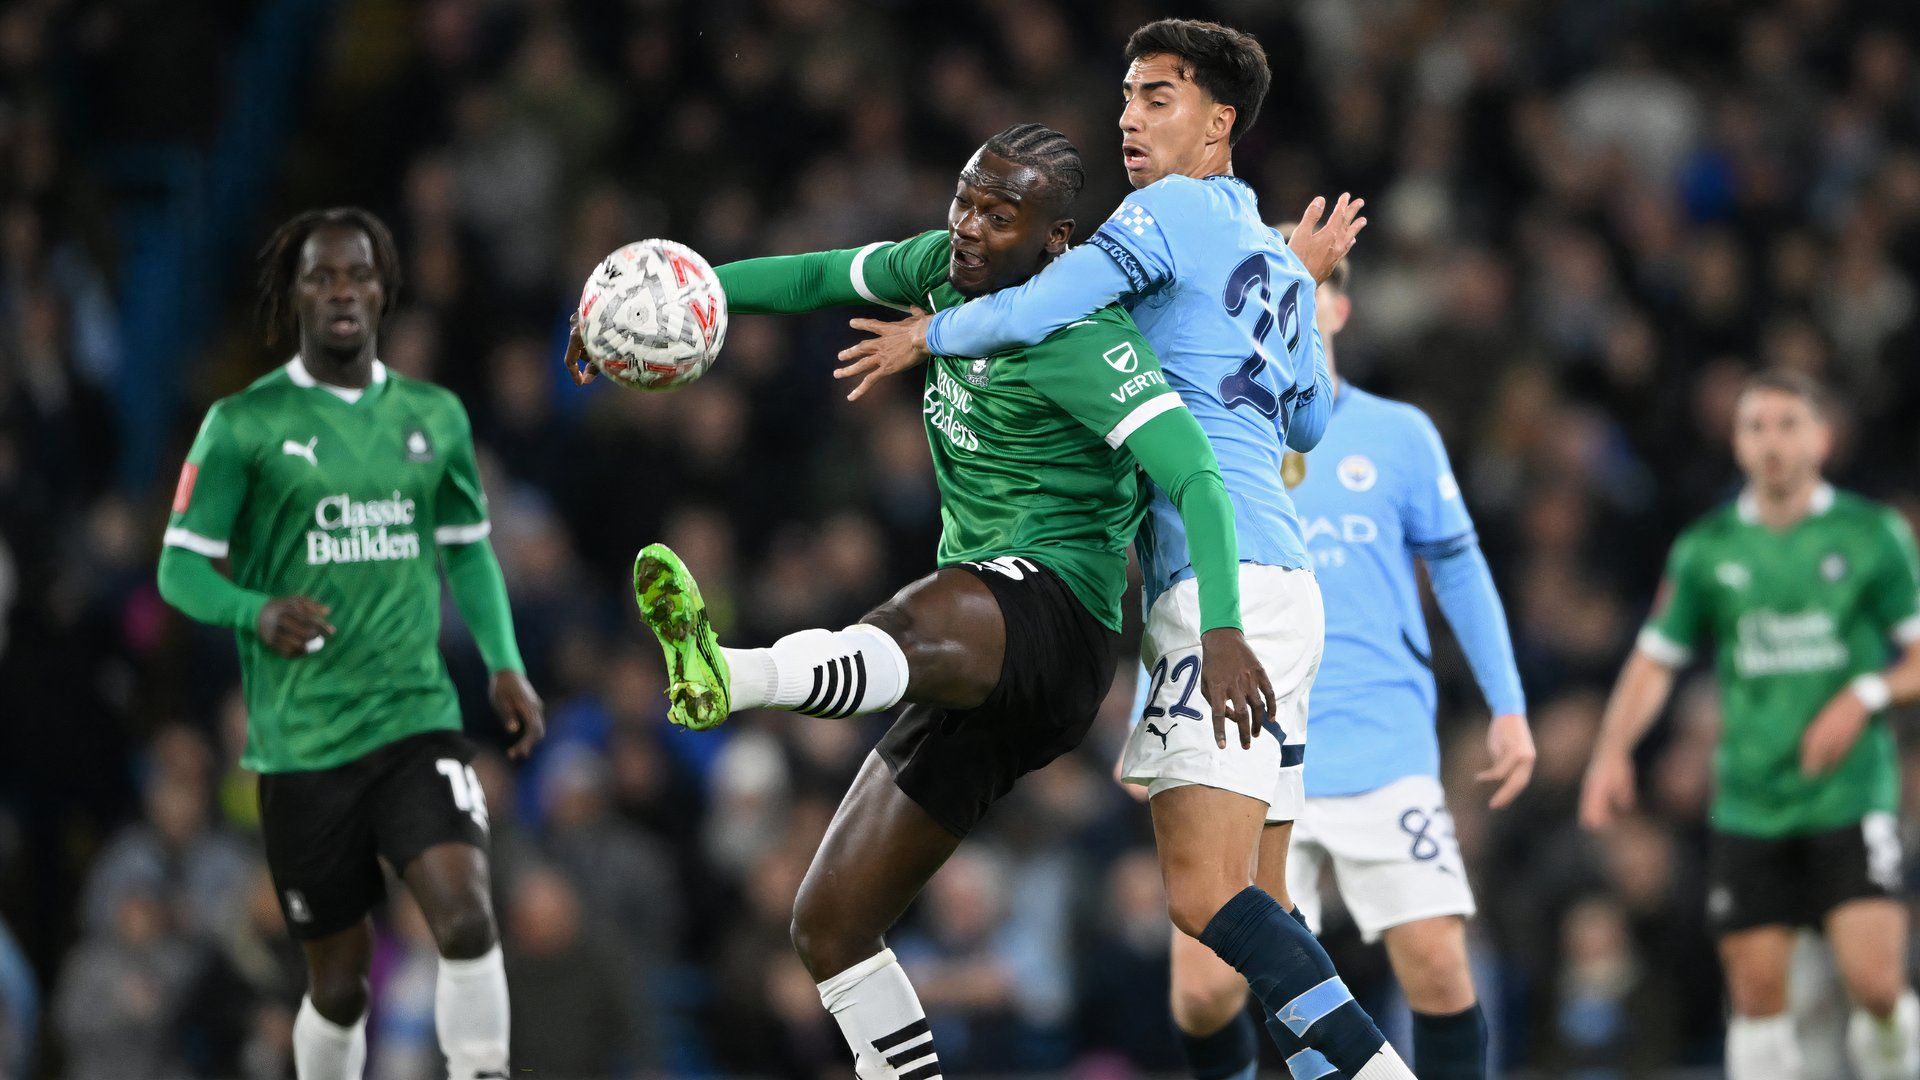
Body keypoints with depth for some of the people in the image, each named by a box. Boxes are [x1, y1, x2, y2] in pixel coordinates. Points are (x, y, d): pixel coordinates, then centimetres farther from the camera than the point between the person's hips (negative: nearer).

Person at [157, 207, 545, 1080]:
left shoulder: (434, 417, 8)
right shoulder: (243, 424, -3)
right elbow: (180, 567, -3)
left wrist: (505, 665, 6)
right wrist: (258, 614, -23)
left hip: (418, 720, 2)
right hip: (301, 741, -2)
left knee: (466, 917, -22)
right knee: (339, 981, 5)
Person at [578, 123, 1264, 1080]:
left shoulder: (1082, 342, -12)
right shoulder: (947, 267, 11)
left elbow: (1193, 475, -23)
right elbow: (822, 278, 29)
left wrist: (1221, 630, -37)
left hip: (1051, 613, -10)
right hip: (976, 677, 10)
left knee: (909, 629, -45)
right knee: (829, 927, 7)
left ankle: (729, 677, -75)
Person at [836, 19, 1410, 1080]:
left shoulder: (1175, 209, -3)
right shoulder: (1275, 263, 22)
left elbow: (1036, 310, -15)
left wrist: (924, 336, 2)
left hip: (1227, 586, -10)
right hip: (1280, 585, 10)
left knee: (1204, 893, -18)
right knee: (1248, 905, 8)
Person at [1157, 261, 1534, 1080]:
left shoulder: (1397, 435, 6)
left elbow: (1459, 570, 12)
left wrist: (1507, 707, 6)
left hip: (1384, 757, -1)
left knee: (1438, 971, -12)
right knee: (1203, 990, -9)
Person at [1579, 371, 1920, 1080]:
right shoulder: (1706, 549, 8)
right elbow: (1655, 662, 13)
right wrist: (1613, 751, -1)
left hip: (1851, 801, -2)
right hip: (1747, 805, 2)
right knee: (1758, 996, -1)